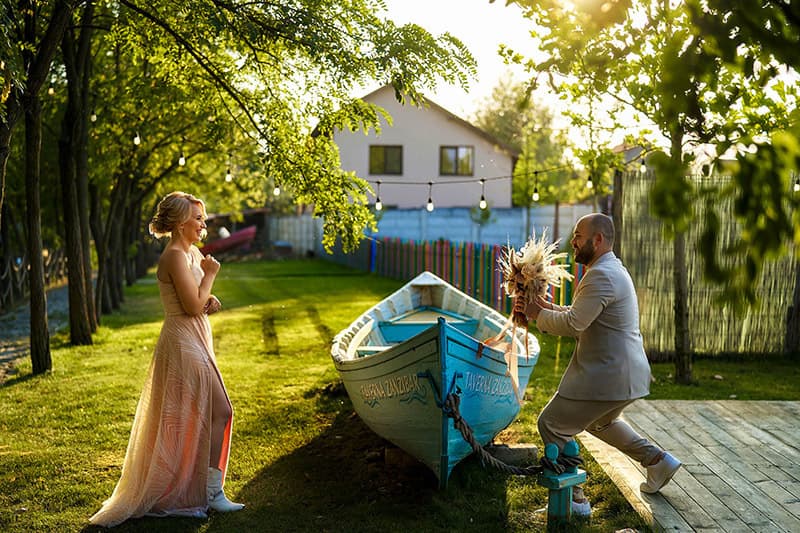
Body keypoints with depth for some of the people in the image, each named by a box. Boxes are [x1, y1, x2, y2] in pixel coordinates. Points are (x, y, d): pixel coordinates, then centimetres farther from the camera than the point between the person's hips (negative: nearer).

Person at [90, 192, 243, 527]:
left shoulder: (192, 253, 13)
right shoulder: (175, 256, -17)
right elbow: (192, 306, -23)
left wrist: (210, 302, 2)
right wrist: (210, 274, -10)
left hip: (193, 342, 10)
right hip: (183, 344, -10)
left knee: (189, 420, 15)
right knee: (218, 411, -6)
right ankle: (212, 492, 3)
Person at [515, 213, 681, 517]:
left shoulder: (602, 275, -20)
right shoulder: (613, 270, 15)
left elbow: (573, 324, -25)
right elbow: (581, 317, 18)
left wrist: (538, 315, -9)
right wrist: (547, 308, 6)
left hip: (608, 378, -11)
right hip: (628, 375, 11)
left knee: (551, 426, 0)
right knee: (599, 422, 33)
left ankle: (574, 500, 7)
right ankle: (658, 461, 32)